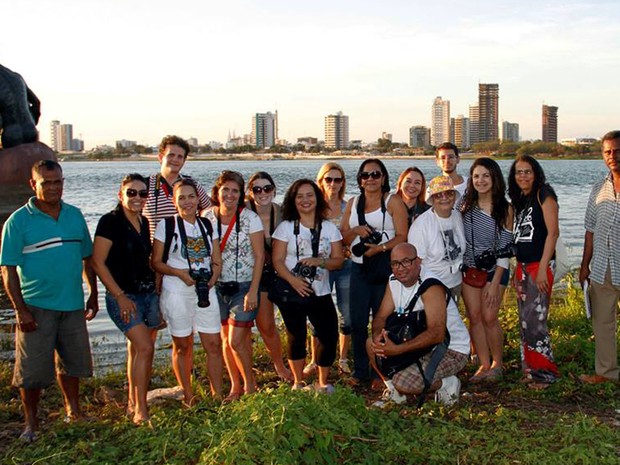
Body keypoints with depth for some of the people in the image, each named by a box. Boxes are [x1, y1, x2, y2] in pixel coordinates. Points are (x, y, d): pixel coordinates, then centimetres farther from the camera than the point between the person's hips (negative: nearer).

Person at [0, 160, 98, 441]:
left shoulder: (74, 215, 6)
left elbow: (87, 258, 14)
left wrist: (93, 295, 13)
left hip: (73, 305, 4)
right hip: (36, 307, -4)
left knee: (72, 363, 16)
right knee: (33, 369, 2)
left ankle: (73, 412, 34)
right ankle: (31, 424, 19)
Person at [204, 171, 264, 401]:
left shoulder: (250, 218, -9)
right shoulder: (208, 217, 1)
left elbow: (259, 256, -9)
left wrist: (253, 291, -14)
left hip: (244, 287, -4)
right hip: (218, 287, 4)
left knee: (237, 341, -7)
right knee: (225, 340, 10)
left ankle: (250, 385, 14)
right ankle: (235, 387, 26)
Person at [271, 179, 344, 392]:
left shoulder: (329, 228, 7)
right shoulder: (286, 227, 1)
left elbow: (338, 260, 4)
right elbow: (277, 260, -5)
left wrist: (319, 261, -15)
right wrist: (293, 280, -21)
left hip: (321, 293, 2)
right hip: (291, 292, -1)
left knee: (329, 336, -4)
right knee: (296, 337, 7)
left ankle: (322, 382, 17)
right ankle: (298, 382, 26)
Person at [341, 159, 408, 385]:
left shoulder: (393, 201, 0)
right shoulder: (353, 203, 14)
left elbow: (402, 237, -7)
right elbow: (342, 238, 14)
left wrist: (380, 248, -20)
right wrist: (356, 231, -6)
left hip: (385, 267, -4)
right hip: (359, 267, 4)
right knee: (357, 322, 4)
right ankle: (360, 370, 17)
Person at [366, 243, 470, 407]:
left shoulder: (431, 287, -25)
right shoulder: (394, 282, 0)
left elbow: (436, 334, -33)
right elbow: (381, 316, 0)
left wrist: (397, 349, -37)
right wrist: (377, 336, -24)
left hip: (452, 351, -8)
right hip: (421, 344, 8)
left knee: (403, 383, -26)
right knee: (371, 343, -5)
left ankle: (447, 384, 0)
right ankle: (394, 391, 10)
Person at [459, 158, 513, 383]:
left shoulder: (504, 208, -8)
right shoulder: (467, 204, 1)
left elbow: (504, 249, -9)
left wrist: (495, 283, -13)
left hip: (494, 269, -3)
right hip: (469, 267, 3)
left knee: (489, 317, -6)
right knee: (474, 316, 2)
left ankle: (497, 363, 13)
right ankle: (484, 365, 12)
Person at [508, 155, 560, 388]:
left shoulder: (543, 194, -6)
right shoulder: (519, 200, 16)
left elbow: (553, 231, -14)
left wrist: (543, 268, -18)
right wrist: (517, 270, 14)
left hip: (540, 265, -8)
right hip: (522, 266, 8)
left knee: (535, 321, -9)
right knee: (525, 321, 10)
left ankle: (544, 372, 3)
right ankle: (530, 369, 19)